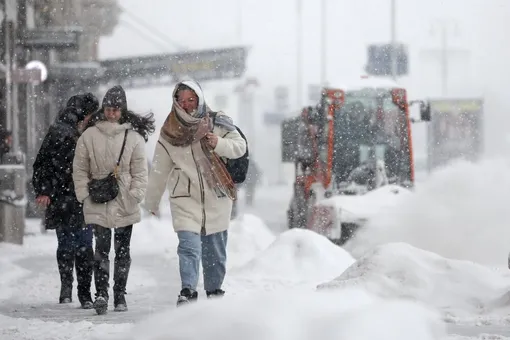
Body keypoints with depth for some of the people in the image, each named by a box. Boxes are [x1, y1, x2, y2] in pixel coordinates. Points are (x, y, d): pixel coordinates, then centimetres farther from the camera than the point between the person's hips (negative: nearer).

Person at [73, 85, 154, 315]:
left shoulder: (134, 136, 0)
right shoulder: (89, 136, 2)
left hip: (125, 203, 0)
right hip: (98, 202, 0)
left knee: (123, 250, 3)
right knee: (102, 248, -5)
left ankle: (120, 294, 5)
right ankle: (101, 293, -9)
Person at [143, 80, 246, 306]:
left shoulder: (217, 123, -1)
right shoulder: (170, 132, 2)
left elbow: (240, 147, -2)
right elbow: (159, 170, 11)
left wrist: (219, 144, -22)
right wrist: (152, 202, 18)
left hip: (216, 197, 1)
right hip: (185, 198, -1)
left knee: (215, 251, 9)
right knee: (189, 246, -17)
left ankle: (214, 292, 25)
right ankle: (187, 292, -21)